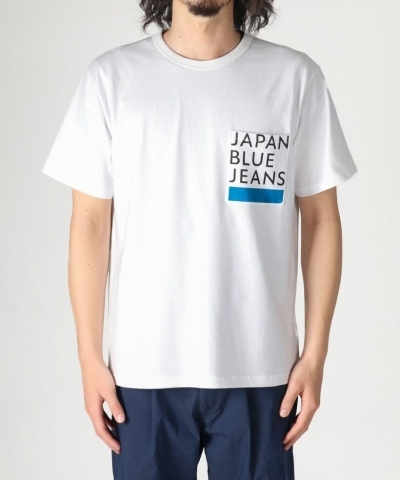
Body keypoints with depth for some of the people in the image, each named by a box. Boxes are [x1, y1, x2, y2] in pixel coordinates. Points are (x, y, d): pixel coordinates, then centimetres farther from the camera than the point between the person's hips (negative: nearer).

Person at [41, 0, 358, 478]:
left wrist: (315, 353, 0)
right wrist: (90, 357, -1)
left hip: (259, 369, 0)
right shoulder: (112, 76, -1)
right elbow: (90, 224, 1)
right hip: (145, 369, 0)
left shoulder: (296, 76, -1)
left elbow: (320, 219, 3)